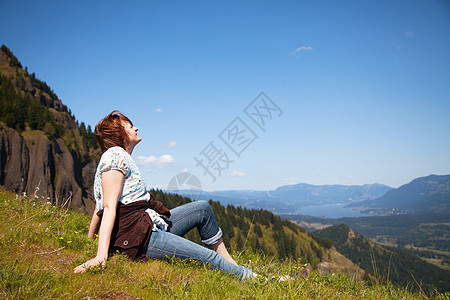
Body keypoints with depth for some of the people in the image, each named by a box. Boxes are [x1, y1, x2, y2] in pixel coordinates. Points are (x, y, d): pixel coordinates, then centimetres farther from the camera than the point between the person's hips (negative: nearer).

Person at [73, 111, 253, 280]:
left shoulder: (121, 156, 18)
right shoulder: (116, 154, -11)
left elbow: (99, 209, 20)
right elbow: (109, 207, -21)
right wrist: (101, 255, -26)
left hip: (149, 225, 11)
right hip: (138, 238, -11)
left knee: (203, 208, 11)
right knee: (208, 257, -10)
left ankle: (230, 263, 18)